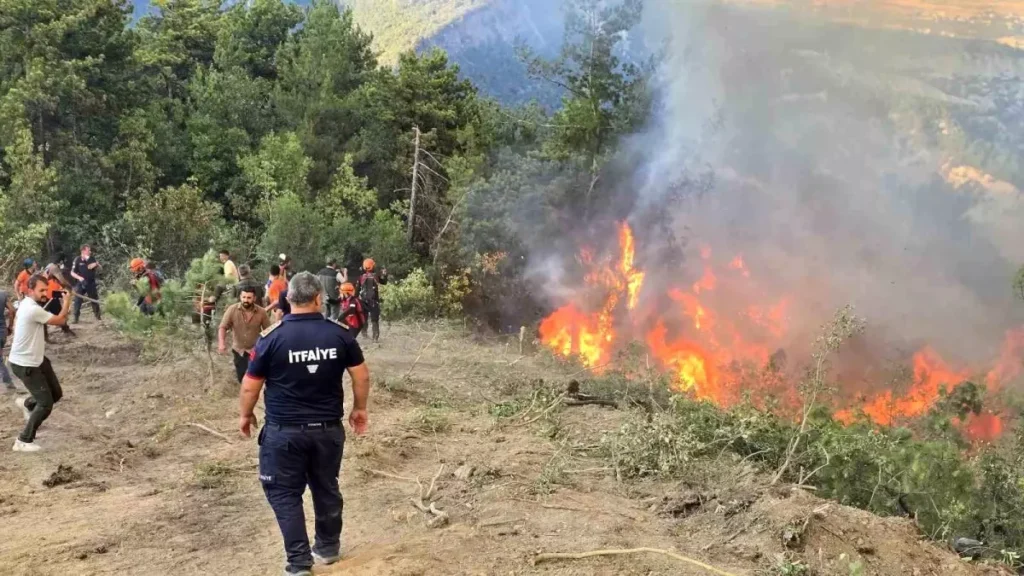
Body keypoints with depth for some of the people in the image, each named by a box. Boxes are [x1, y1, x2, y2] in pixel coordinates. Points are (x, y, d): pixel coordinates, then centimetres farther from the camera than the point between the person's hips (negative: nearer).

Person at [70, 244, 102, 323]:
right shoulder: (77, 260, -8)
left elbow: (100, 268, 5)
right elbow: (72, 273, -6)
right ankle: (76, 318, 3)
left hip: (91, 283, 3)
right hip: (81, 283, -3)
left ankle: (98, 316, 20)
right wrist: (79, 278, -23)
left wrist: (97, 265, -17)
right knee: (78, 301, -3)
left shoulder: (92, 259, 1)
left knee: (95, 299, 9)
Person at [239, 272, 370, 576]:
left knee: (284, 493, 9)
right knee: (326, 488, 19)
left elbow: (250, 386, -5)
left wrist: (245, 415, 13)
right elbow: (362, 375, 1)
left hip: (284, 431, -3)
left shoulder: (272, 337, -12)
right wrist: (359, 408, 17)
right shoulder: (340, 334, -6)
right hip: (328, 428, 3)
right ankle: (328, 547, 35)